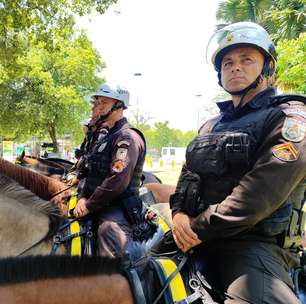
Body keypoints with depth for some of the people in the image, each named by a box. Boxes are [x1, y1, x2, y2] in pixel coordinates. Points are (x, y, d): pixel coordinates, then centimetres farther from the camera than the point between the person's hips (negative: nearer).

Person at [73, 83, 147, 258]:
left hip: (119, 208, -9)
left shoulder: (127, 137, -13)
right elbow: (87, 171, 20)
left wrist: (89, 206, -16)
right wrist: (82, 197, 2)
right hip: (96, 205, 9)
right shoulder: (99, 135, 18)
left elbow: (117, 181, -23)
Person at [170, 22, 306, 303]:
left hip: (254, 240, -6)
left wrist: (201, 227, -16)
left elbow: (263, 191, -17)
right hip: (196, 236, 7)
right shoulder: (211, 125, 21)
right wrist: (179, 214, -5)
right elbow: (188, 171, 15)